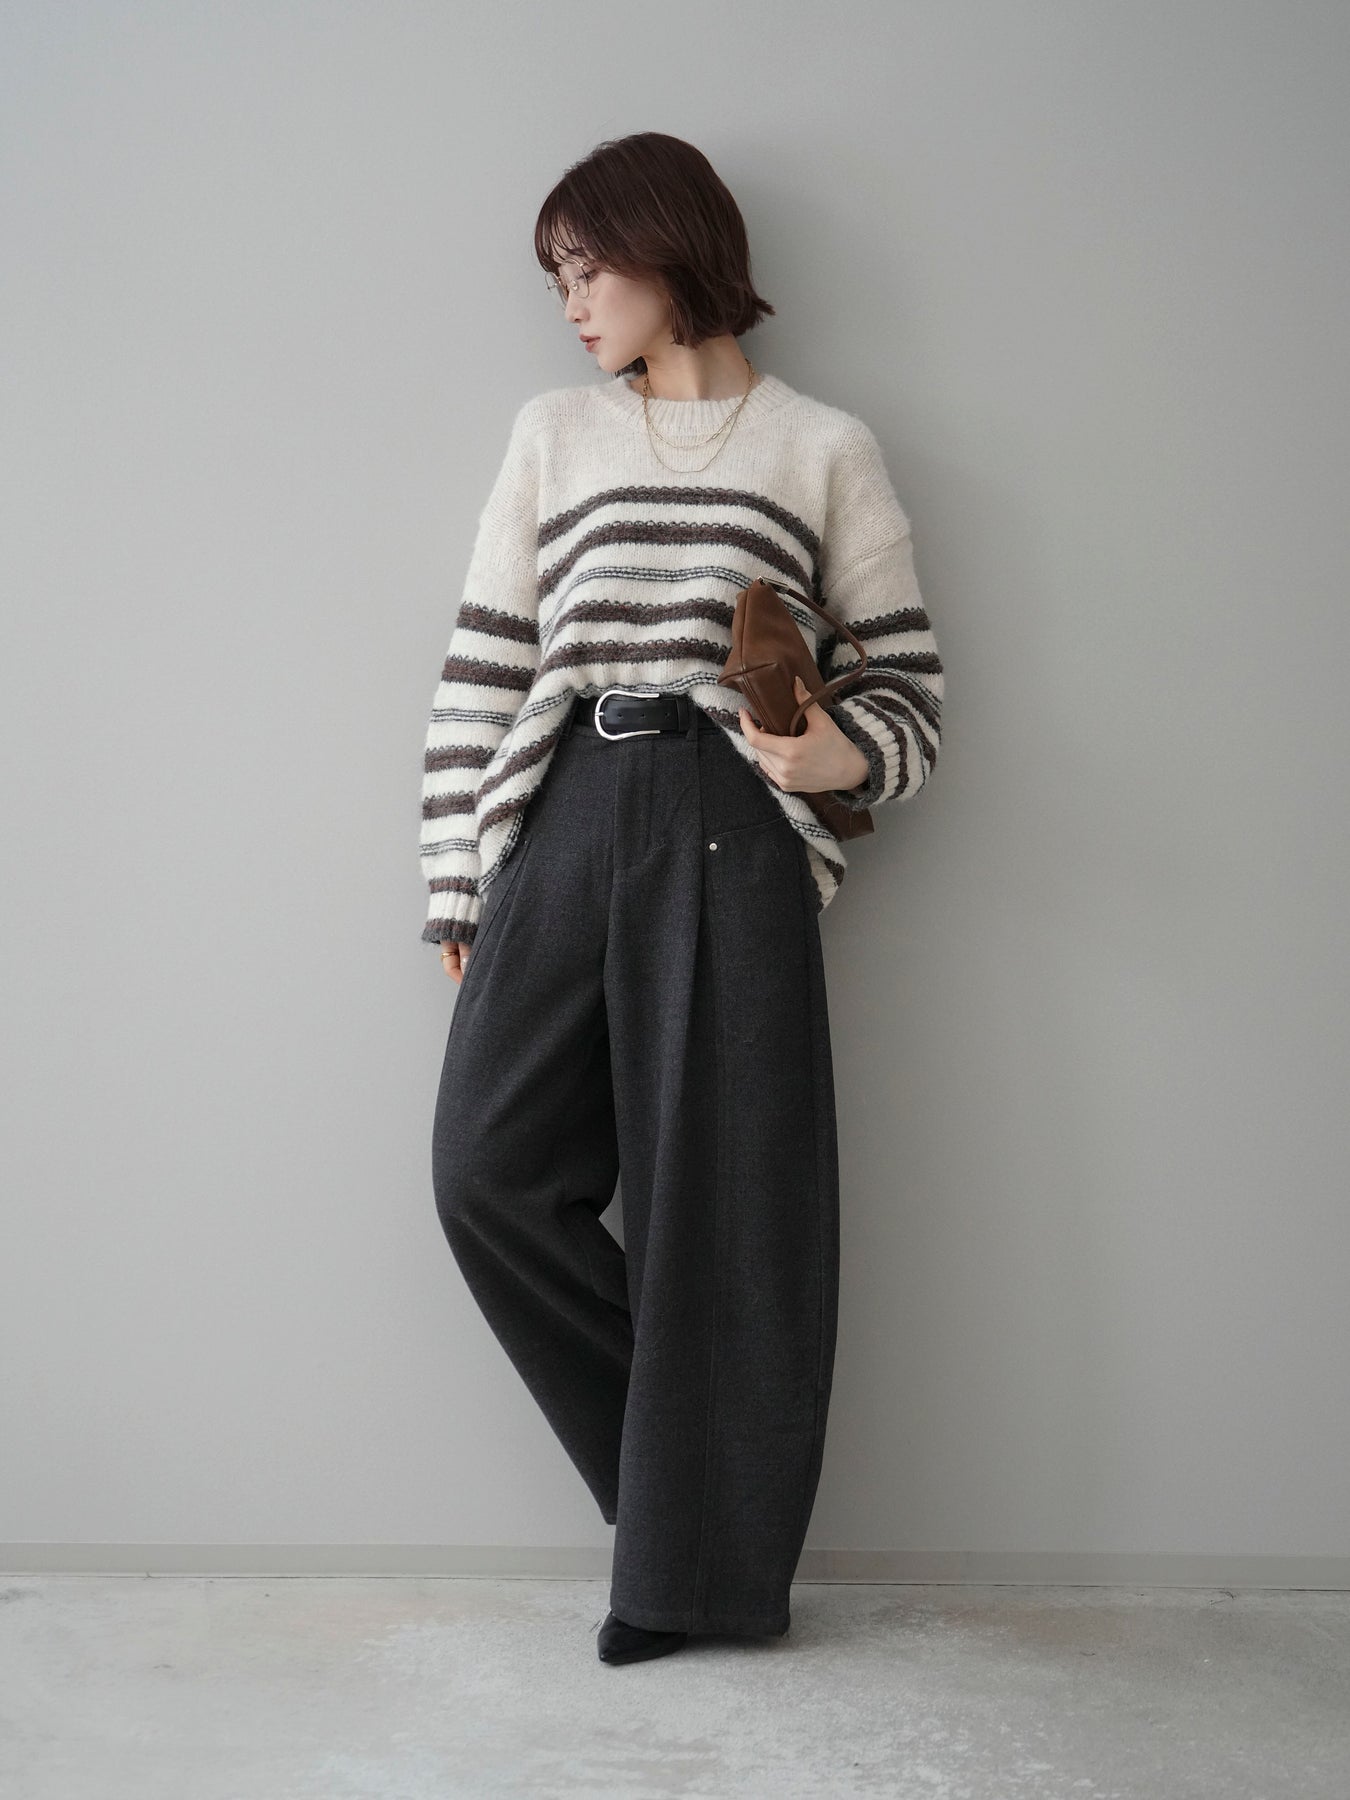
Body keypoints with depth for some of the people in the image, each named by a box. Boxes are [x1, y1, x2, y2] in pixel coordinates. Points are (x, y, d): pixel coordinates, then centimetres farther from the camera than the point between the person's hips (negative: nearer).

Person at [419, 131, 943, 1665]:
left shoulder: (823, 446, 9)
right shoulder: (552, 434, 17)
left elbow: (904, 674, 9)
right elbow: (482, 668, 12)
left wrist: (843, 754, -14)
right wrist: (460, 888, 7)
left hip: (732, 837, -3)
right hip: (564, 819, 4)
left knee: (719, 1194, -2)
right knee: (489, 1165, -5)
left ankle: (705, 1564, 14)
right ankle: (685, 1457, 16)